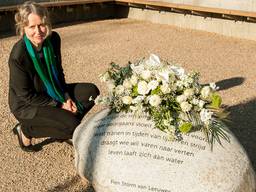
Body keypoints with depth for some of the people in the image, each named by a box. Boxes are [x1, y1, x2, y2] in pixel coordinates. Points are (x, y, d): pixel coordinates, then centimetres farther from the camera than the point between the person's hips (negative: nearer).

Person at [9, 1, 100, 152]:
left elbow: (59, 72, 3)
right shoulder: (18, 56, -28)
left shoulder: (53, 39, -11)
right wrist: (59, 105, -19)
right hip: (25, 104, -6)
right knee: (72, 126, -23)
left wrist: (67, 97, -9)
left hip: (51, 92, 7)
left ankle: (62, 124, 5)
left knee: (91, 92, -4)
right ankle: (26, 130, -2)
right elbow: (26, 95, -20)